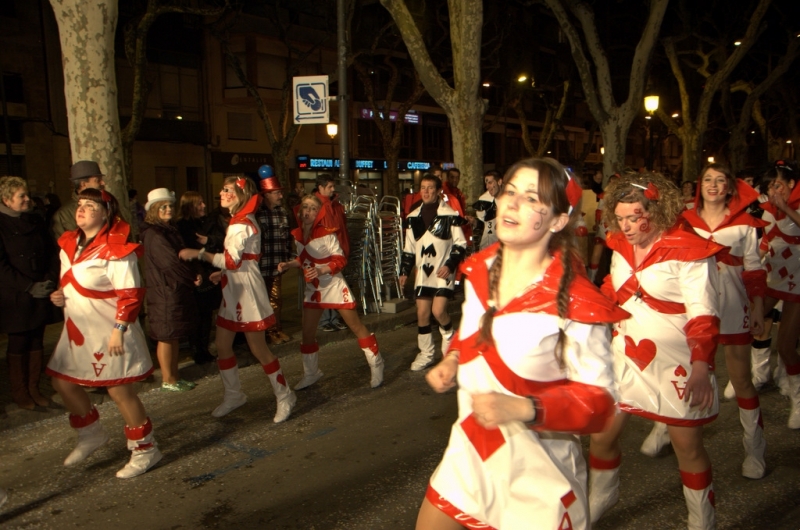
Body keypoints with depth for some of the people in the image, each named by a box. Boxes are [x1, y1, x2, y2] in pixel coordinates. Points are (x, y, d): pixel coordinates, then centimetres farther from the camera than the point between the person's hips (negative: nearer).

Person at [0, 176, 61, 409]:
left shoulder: (36, 222, 9)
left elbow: (53, 253, 9)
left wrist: (50, 280, -5)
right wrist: (30, 287, -15)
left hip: (41, 294, 5)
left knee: (37, 342, 10)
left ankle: (34, 388, 22)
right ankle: (20, 392, 19)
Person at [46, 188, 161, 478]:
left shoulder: (115, 249, -18)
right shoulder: (70, 244, 7)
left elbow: (131, 294, -21)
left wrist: (119, 330, -24)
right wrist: (61, 295, 2)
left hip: (108, 333, -9)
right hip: (77, 330, 9)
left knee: (119, 391, -1)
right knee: (62, 382, 16)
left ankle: (145, 449, 17)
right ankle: (91, 434, 38)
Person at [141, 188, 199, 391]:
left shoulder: (171, 230, 15)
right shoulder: (153, 234, -13)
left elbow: (181, 257, 13)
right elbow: (170, 262, -19)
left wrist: (193, 275, -5)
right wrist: (193, 278, -8)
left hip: (178, 288, 9)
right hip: (164, 290, -9)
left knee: (176, 335, 13)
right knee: (166, 335, 1)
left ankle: (174, 376, 23)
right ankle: (167, 380, 12)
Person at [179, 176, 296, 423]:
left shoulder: (242, 224, -16)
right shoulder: (239, 221, 15)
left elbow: (231, 261, -23)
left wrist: (199, 253, -14)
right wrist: (222, 273, 7)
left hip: (247, 293, -10)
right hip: (233, 293, 10)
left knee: (259, 349, -2)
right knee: (222, 345, 12)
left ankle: (284, 397, 12)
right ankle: (233, 395, 27)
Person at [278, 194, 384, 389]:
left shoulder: (327, 234, -16)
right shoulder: (297, 235, 1)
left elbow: (340, 260, -15)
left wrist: (321, 270, -29)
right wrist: (289, 264, -2)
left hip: (334, 285, -6)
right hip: (312, 289, 6)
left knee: (356, 326, 2)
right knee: (307, 333, 9)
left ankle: (376, 365, 17)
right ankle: (311, 374, 28)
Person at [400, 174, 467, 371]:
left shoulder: (449, 215, -7)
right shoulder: (413, 217, 7)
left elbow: (460, 244, -4)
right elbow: (409, 248, 13)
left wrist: (450, 265, -14)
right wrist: (404, 271, 9)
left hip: (443, 271, -4)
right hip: (423, 271, 4)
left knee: (438, 310, -15)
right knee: (422, 313, 5)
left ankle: (449, 337, 17)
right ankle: (425, 354, 19)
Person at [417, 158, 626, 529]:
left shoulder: (575, 303, -23)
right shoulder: (481, 270, -4)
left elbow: (599, 401, -19)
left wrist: (523, 408, -31)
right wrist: (451, 360, -3)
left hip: (536, 473, -6)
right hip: (470, 453, 6)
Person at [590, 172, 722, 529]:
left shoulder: (688, 251, -16)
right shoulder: (621, 246, 2)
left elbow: (703, 315, -18)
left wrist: (701, 367, -27)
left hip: (675, 364, -5)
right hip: (625, 356, 6)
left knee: (688, 447, 8)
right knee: (601, 434, 11)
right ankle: (600, 499, 38)